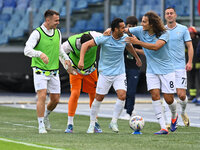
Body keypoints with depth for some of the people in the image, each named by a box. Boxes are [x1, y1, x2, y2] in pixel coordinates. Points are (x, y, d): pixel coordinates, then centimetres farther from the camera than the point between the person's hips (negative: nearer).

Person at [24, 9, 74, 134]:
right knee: (42, 96, -16)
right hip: (40, 71, -6)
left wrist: (66, 59, 11)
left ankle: (45, 116, 35)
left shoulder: (57, 33, 7)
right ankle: (41, 126, -8)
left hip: (54, 72, 6)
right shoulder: (37, 33, -12)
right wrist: (40, 54, -40)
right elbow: (27, 50, -23)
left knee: (55, 100, 6)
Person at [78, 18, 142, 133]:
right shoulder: (105, 38, -16)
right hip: (105, 73, -3)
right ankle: (92, 125, 17)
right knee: (99, 98, 3)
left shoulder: (125, 38, -2)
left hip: (120, 73, 3)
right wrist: (81, 60, -23)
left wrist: (137, 58, 35)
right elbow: (86, 45, -13)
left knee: (122, 95, -16)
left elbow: (129, 46, 23)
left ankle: (114, 122, -3)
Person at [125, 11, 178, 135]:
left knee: (168, 98, -2)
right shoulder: (141, 31, -4)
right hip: (151, 70, 3)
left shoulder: (164, 34, -16)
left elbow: (155, 47, -32)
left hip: (166, 70, -3)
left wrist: (137, 42, -33)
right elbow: (123, 30, 3)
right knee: (155, 95, -12)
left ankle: (174, 115, 34)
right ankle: (163, 127, -12)